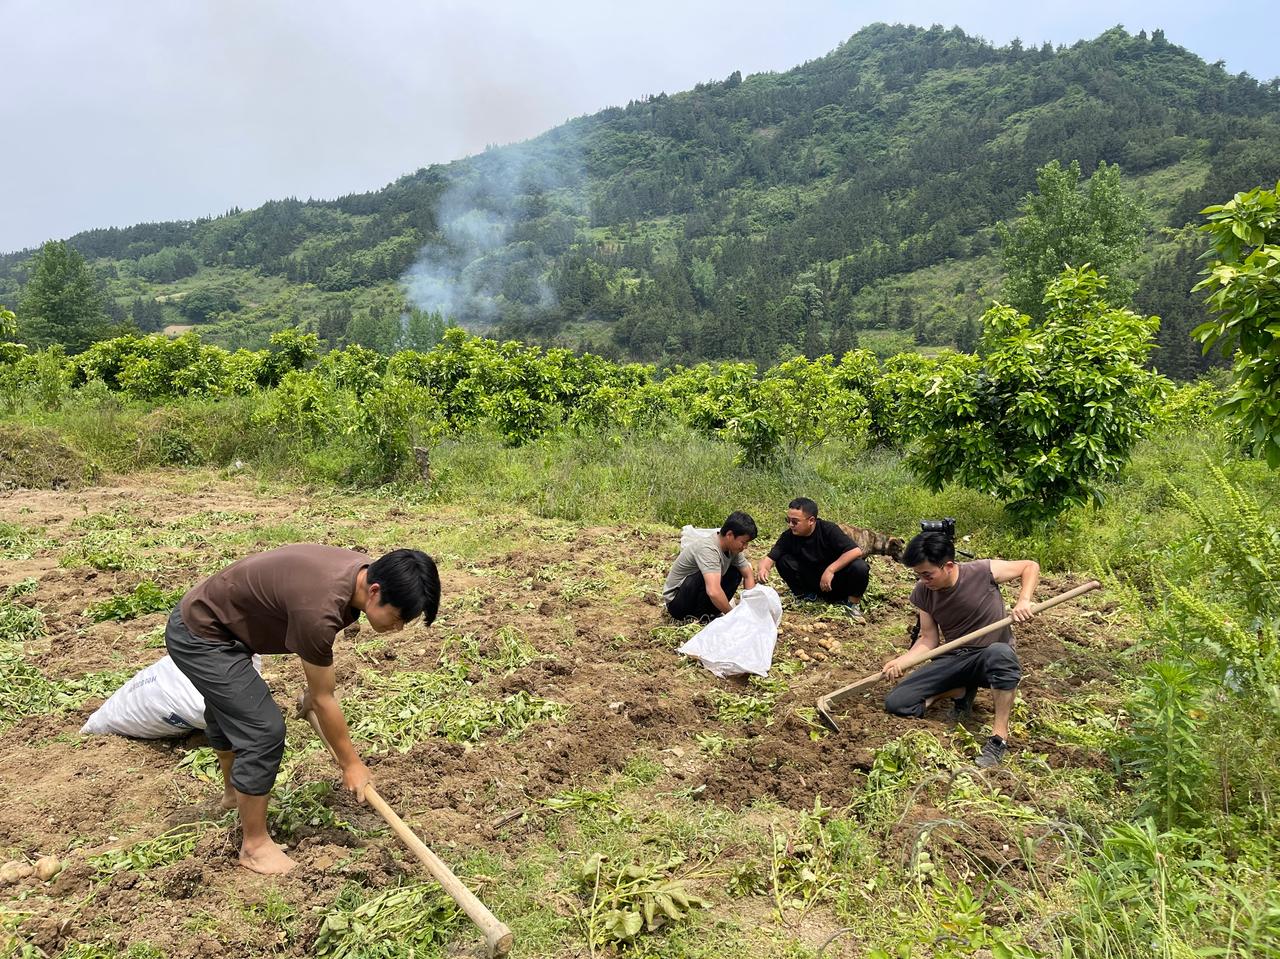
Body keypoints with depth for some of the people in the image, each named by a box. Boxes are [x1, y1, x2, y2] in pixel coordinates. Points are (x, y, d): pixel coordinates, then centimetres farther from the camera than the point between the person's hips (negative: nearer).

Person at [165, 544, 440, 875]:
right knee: (263, 731, -12)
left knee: (227, 711, 31)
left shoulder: (363, 572, -14)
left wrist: (313, 688, 17)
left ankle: (233, 793, 57)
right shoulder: (319, 609, -39)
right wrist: (350, 763, -12)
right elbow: (323, 699, -25)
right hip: (198, 637, -9)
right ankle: (254, 845, 8)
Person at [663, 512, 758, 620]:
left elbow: (748, 575, 4)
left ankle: (708, 615, -3)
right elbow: (713, 592, -42)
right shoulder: (708, 548, -31)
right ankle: (696, 617, -12)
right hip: (676, 602, -8)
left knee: (736, 572, -1)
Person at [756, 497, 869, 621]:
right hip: (813, 582, 3)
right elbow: (770, 557, -12)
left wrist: (830, 570, -36)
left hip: (835, 578, -3)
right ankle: (806, 596, 0)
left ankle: (853, 604, -6)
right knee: (783, 560, -17)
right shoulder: (789, 536, -11)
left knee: (860, 567, -32)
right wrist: (764, 568, -36)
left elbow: (856, 551, -31)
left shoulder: (829, 530, -22)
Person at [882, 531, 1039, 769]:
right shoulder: (922, 593, -7)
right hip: (954, 659, 4)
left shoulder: (983, 571, -18)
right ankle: (962, 691, 9)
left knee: (1000, 653, -44)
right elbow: (929, 639, -3)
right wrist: (903, 660, -21)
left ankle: (1000, 736, -27)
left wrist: (1023, 601, -23)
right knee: (895, 703, -13)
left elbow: (1031, 566, -6)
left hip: (990, 659, -4)